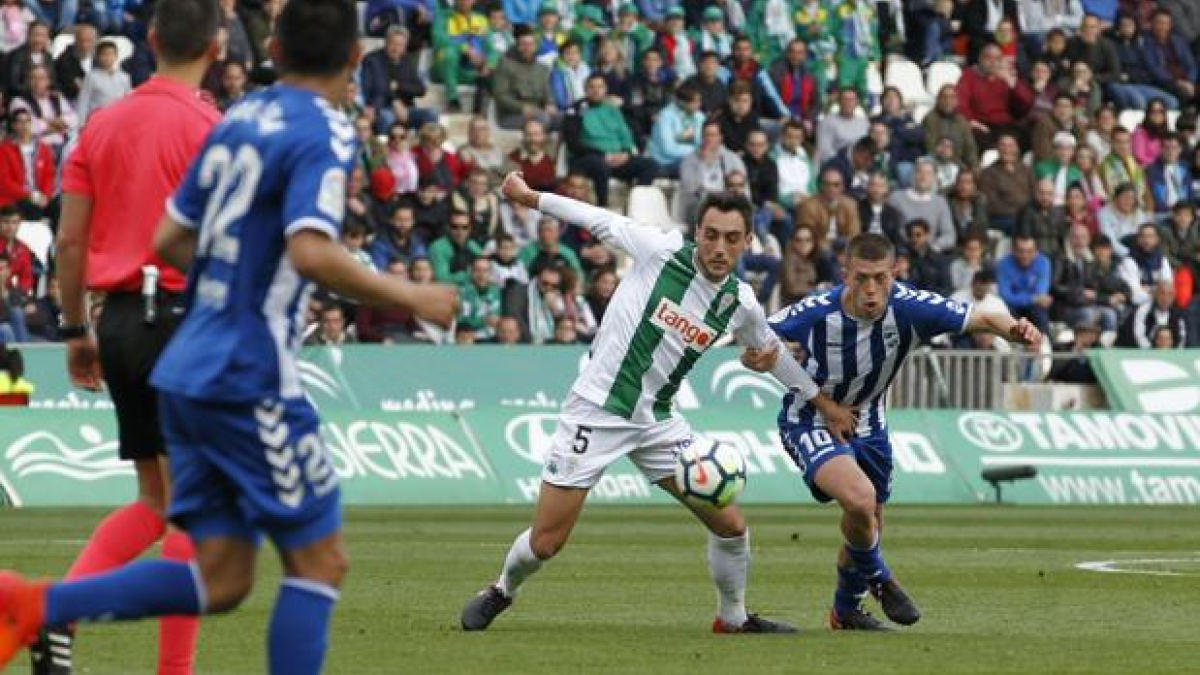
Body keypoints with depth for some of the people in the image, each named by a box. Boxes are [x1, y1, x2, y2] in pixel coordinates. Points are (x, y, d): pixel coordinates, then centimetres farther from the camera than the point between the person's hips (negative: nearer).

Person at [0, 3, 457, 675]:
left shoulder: (237, 123, 13)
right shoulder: (324, 134, -11)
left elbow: (170, 239, 18)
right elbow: (311, 253, -26)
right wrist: (407, 296, -15)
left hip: (189, 371, 8)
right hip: (250, 379, -8)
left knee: (221, 580, 9)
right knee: (320, 560, 2)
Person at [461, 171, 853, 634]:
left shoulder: (740, 304, -1)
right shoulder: (662, 250, -13)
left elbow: (772, 352, 18)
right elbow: (599, 220, -1)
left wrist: (823, 403, 25)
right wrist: (529, 197, 2)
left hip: (657, 421, 4)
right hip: (596, 410, -4)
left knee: (729, 524, -1)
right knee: (545, 543, -5)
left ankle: (733, 617, 23)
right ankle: (502, 591, 27)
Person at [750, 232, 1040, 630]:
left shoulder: (909, 308, -23)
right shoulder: (815, 313, -28)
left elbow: (983, 320, -17)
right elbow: (752, 349, -17)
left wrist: (1016, 330, -39)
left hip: (867, 424, 5)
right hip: (811, 422, -5)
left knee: (867, 524, 17)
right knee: (860, 498, -29)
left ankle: (846, 610, 45)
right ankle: (879, 579, 2)